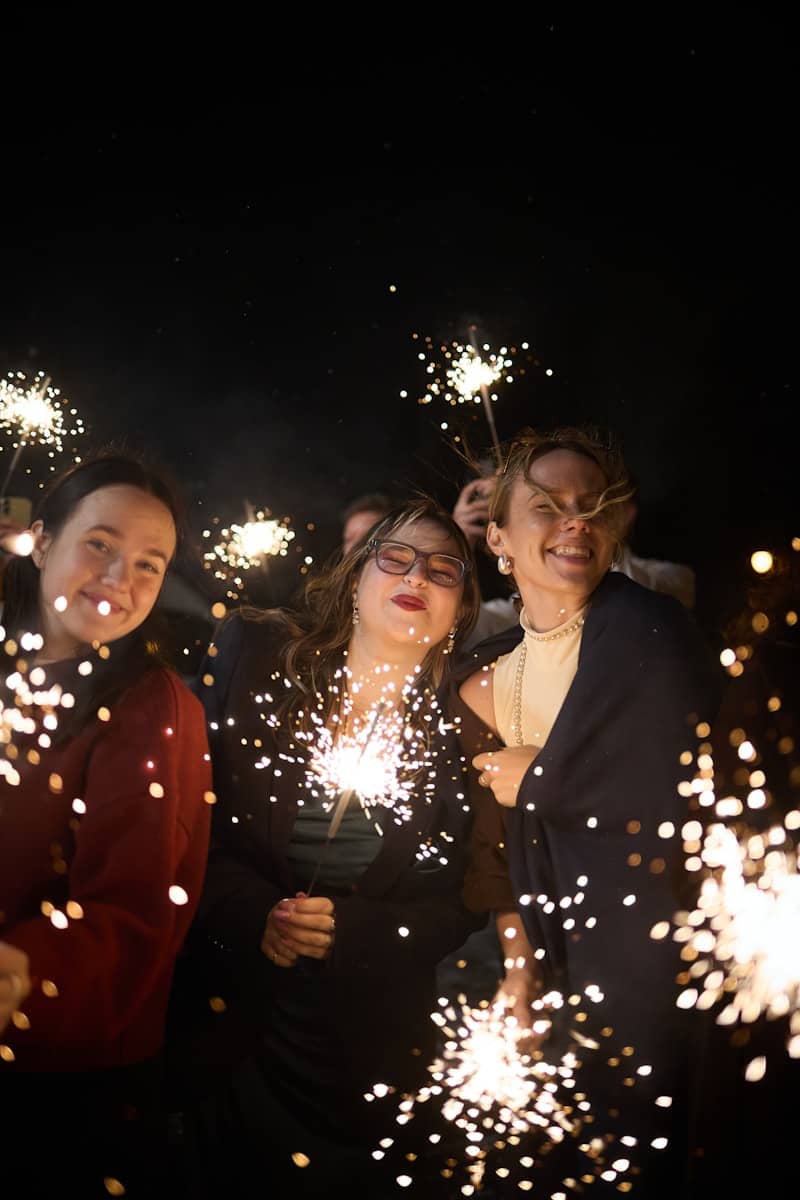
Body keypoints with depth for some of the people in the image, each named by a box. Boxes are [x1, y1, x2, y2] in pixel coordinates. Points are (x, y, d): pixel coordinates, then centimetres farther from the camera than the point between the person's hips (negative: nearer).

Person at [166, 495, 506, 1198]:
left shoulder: (462, 734, -3)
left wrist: (348, 931, -15)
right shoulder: (255, 656, -4)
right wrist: (252, 912, -18)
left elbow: (463, 907, 0)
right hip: (216, 1011, 0)